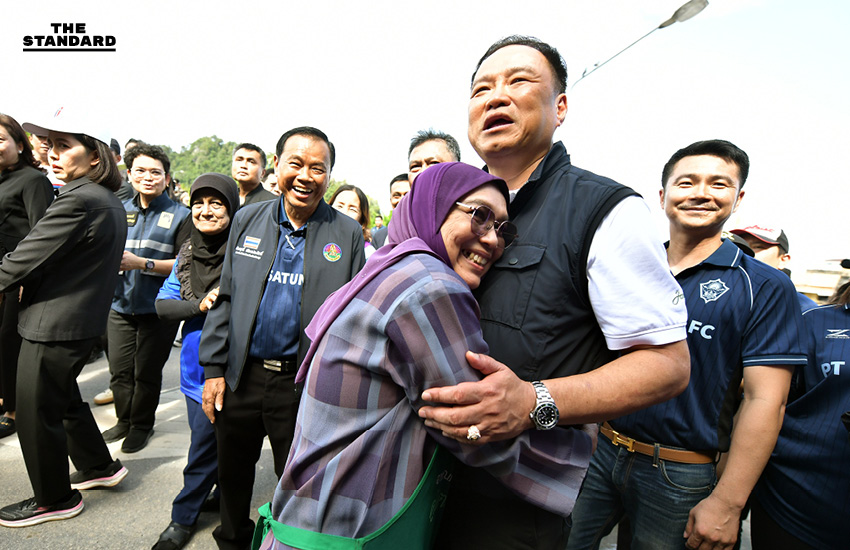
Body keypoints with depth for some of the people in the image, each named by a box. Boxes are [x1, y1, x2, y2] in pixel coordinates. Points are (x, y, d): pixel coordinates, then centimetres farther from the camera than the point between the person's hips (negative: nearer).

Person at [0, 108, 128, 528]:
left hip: (54, 325, -9)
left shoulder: (79, 200, -22)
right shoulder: (110, 202, 9)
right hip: (84, 319, 9)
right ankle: (99, 466, 40)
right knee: (64, 398, 26)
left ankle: (55, 500, 27)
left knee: (36, 414, 8)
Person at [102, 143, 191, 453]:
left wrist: (140, 263, -20)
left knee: (147, 372, 8)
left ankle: (142, 424, 29)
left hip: (158, 308, -4)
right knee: (119, 370, 11)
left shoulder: (180, 216, -5)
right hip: (121, 305, 4)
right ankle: (124, 420, 34)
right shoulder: (120, 211, 9)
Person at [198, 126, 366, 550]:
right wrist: (213, 369, 3)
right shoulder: (247, 219, 4)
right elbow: (225, 298, 7)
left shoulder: (348, 234, -4)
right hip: (240, 375, 3)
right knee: (232, 474, 22)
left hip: (303, 384, -3)